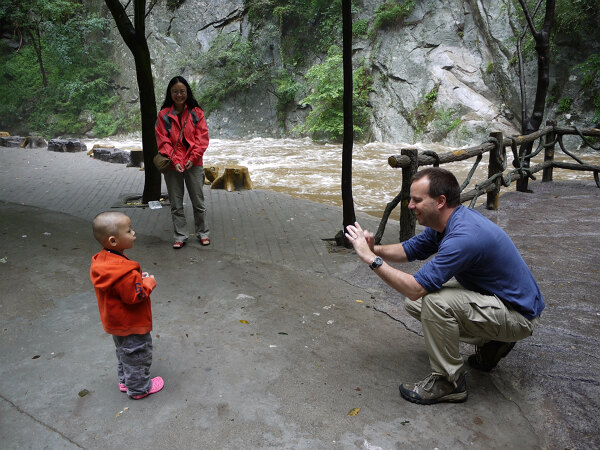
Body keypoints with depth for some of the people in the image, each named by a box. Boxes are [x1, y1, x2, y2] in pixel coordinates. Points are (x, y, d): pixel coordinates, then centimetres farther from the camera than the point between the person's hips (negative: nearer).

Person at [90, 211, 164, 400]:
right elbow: (135, 296, -29)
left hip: (116, 322, 9)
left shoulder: (101, 260, -6)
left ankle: (125, 381, 47)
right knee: (138, 355, 12)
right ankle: (139, 388, 31)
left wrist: (138, 278, -4)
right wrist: (149, 282, -15)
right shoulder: (125, 271, -37)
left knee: (124, 353, 28)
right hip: (132, 326, -9)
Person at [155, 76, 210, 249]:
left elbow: (202, 137, -1)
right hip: (172, 166, 0)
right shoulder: (163, 115, 2)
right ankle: (180, 236, 18)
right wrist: (175, 161, -13)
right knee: (176, 204, 8)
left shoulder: (196, 113, 3)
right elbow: (162, 141, -2)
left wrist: (192, 158, -11)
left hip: (194, 164, 0)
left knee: (198, 202, 9)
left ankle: (202, 233, 23)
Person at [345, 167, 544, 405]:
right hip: (491, 295, 10)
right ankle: (490, 343, 15)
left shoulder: (463, 237, -33)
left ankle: (449, 381, -9)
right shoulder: (445, 222, -3)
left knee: (435, 301, -31)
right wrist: (374, 249, -10)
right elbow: (409, 249, 9)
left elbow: (415, 288, -33)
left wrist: (371, 258, -26)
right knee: (415, 303, 5)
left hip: (518, 314, -9)